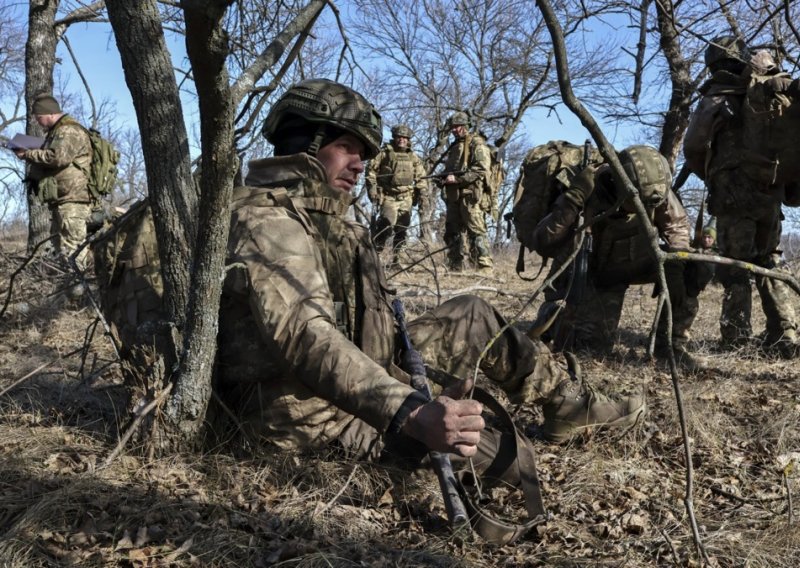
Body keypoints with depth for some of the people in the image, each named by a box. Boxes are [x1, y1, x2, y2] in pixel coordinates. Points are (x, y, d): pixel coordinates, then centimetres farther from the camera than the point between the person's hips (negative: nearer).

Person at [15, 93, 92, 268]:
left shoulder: (69, 130, -10)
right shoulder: (59, 131, 23)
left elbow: (58, 157, -24)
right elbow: (49, 160, 31)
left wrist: (28, 154, -11)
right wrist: (31, 155, 12)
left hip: (72, 200, -11)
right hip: (62, 200, 11)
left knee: (72, 250, -13)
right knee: (61, 247, 14)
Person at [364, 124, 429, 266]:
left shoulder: (414, 157, 11)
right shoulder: (384, 153, 1)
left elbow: (421, 179, 13)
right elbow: (371, 170, 3)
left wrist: (423, 197, 5)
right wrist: (372, 188, -8)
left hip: (406, 199, 4)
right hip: (388, 197, -4)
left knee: (402, 230, 4)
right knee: (387, 226, -20)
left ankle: (396, 259, 13)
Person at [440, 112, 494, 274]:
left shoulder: (476, 143, -1)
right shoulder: (454, 147, 24)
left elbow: (482, 169, -13)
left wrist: (456, 178, -16)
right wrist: (444, 178, 8)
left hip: (470, 195, -8)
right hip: (453, 196, 8)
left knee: (476, 232, -14)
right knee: (452, 233, 7)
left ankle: (485, 268, -17)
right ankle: (455, 269, 12)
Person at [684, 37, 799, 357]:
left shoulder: (713, 102, 1)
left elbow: (693, 150, -2)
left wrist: (712, 178, 12)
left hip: (733, 195, -3)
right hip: (769, 192, 3)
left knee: (735, 266, 0)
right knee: (769, 263, 12)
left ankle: (737, 340, -6)